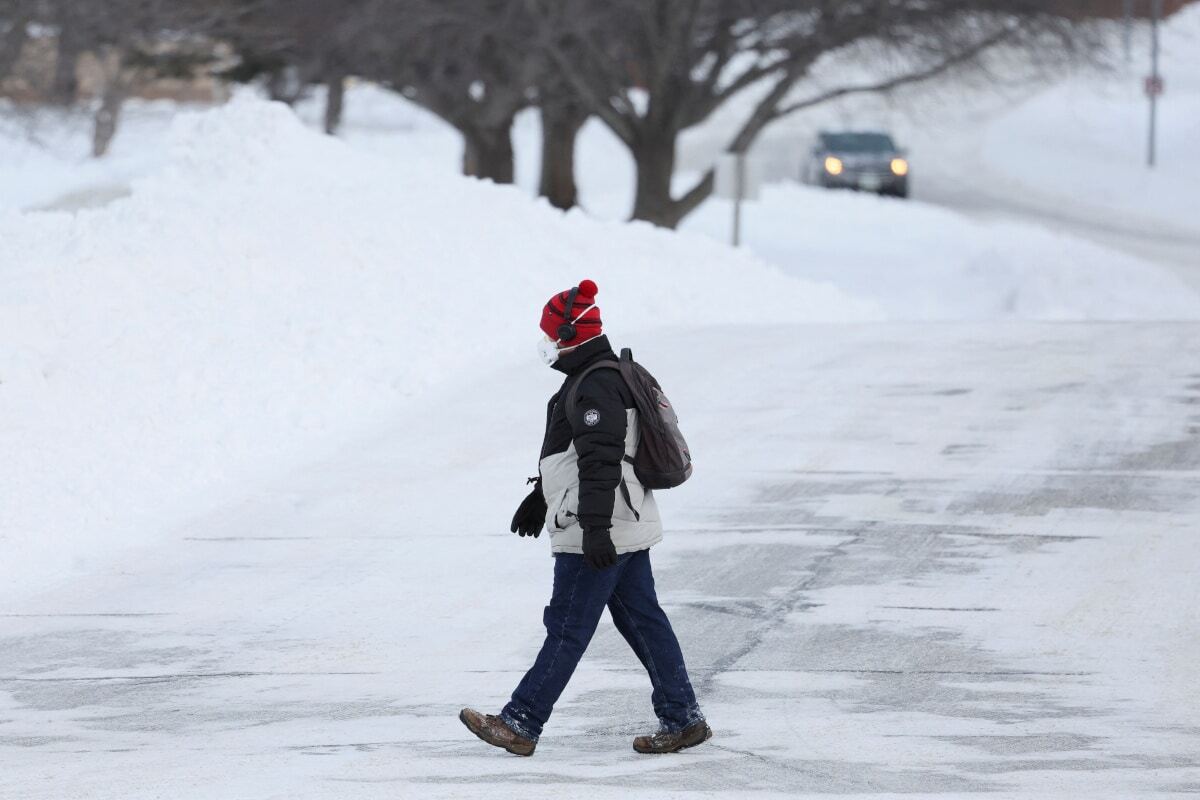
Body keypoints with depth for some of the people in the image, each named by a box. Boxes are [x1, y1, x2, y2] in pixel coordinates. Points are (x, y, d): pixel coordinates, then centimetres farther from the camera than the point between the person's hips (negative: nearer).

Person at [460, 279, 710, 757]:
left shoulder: (595, 386, -18)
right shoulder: (611, 374, 17)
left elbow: (600, 461, -26)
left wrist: (595, 527, -29)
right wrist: (541, 496, 37)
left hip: (597, 533, -11)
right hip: (630, 526, 11)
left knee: (567, 627, -6)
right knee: (642, 619, 12)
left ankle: (520, 724, -3)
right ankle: (683, 720, 14)